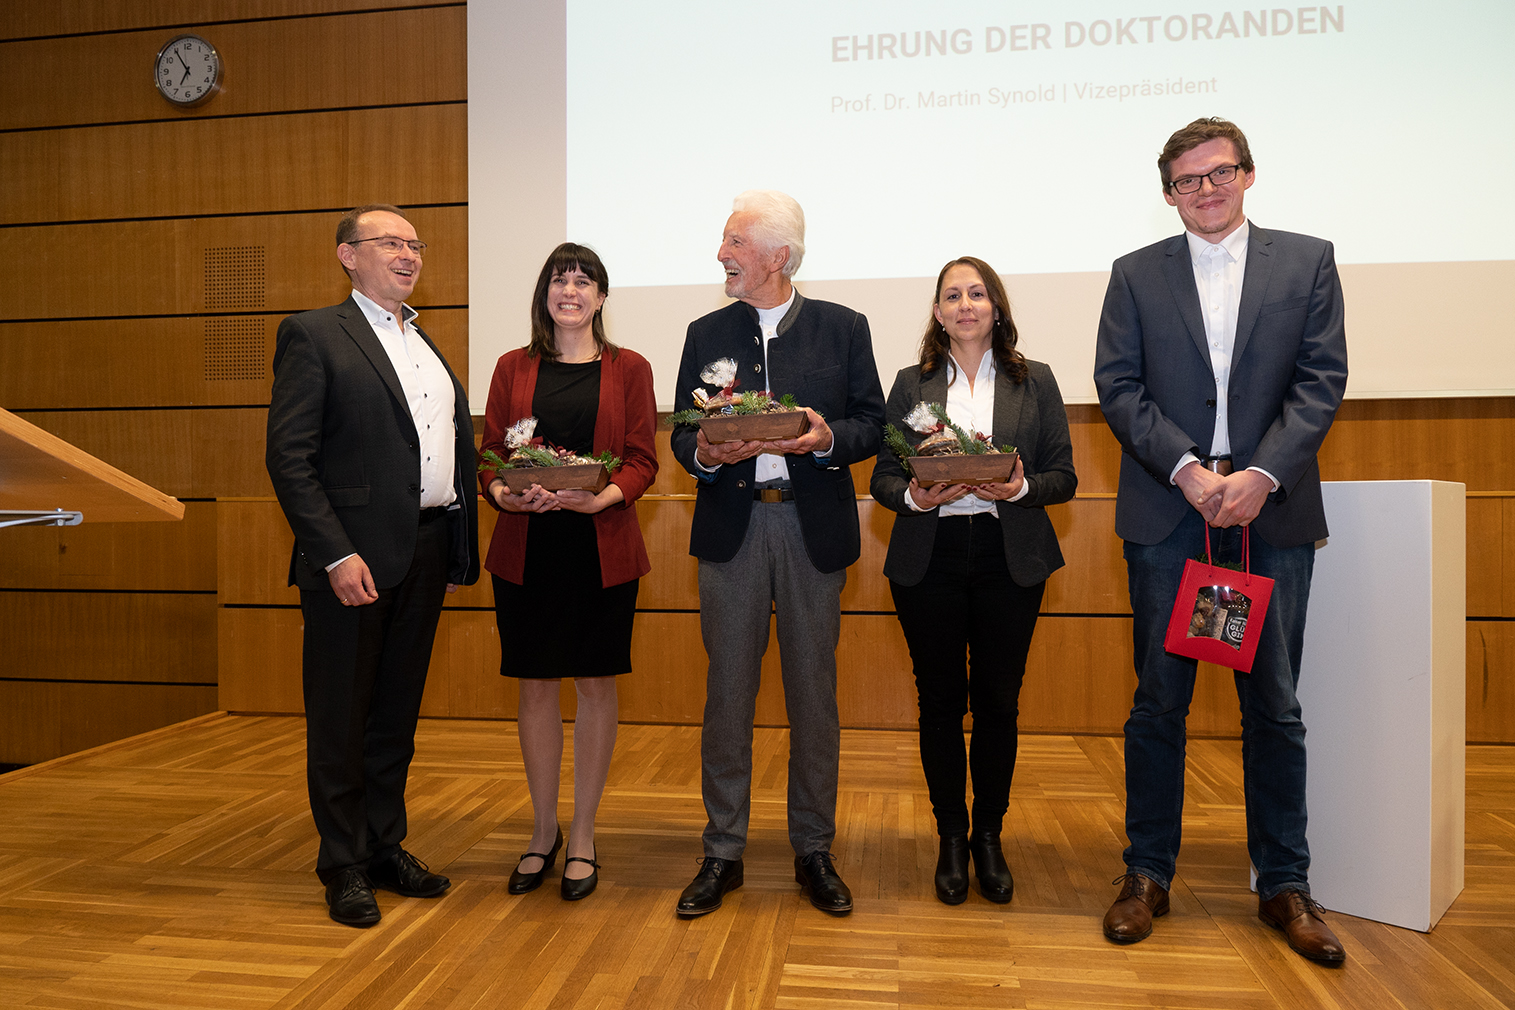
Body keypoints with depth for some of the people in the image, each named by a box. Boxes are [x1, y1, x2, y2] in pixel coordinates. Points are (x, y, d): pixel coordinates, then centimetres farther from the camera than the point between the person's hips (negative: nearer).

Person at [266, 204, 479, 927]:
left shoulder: (426, 345, 18)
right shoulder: (314, 335, -3)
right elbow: (289, 457, -11)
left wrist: (458, 551, 10)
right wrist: (337, 554, -19)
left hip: (426, 552, 7)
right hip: (354, 554, -6)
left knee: (398, 711, 16)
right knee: (341, 717, 6)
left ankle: (386, 847, 30)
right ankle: (344, 866, 21)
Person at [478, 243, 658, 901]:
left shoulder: (628, 369, 6)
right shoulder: (513, 368, 11)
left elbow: (642, 459, 0)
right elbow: (490, 454, 7)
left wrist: (602, 496, -19)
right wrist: (505, 494, -14)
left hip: (602, 545, -1)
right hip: (526, 546, 2)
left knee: (596, 684, 5)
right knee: (535, 685, 7)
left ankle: (583, 836, 20)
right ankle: (543, 832, 25)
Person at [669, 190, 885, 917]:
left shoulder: (843, 328, 7)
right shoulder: (706, 334, 12)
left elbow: (872, 422, 4)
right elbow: (682, 434, 10)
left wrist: (828, 439, -16)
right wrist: (705, 454, -13)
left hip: (814, 526, -1)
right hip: (731, 525, 1)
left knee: (814, 692, 6)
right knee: (727, 690, 4)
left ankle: (814, 851, 21)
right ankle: (722, 852, 18)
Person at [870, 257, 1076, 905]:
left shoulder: (1035, 382, 10)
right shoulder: (911, 384, 10)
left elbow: (1063, 476, 5)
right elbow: (882, 478, 6)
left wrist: (1020, 489, -14)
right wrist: (915, 496, -15)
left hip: (1009, 559, 0)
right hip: (928, 559, 0)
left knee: (998, 700, 4)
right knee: (940, 700, 5)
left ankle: (988, 835, 23)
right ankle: (951, 836, 22)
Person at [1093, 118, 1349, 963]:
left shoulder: (1307, 260, 10)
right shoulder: (1137, 274, 10)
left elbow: (1322, 380, 1)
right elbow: (1118, 386, 0)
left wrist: (1260, 475, -12)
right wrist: (1189, 470, -12)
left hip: (1273, 509, 1)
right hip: (1167, 512, 0)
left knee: (1275, 703, 7)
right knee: (1159, 700, 4)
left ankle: (1285, 884, 21)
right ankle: (1149, 875, 17)